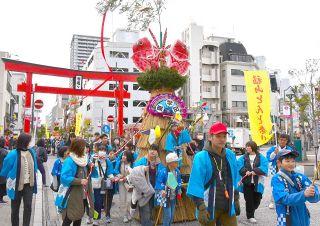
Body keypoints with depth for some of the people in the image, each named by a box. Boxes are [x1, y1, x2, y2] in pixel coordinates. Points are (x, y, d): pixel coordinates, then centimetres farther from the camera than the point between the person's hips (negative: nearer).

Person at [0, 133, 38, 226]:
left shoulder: (31, 152, -4)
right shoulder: (13, 154, -18)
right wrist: (10, 179, 8)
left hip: (29, 184, 3)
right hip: (17, 185, -3)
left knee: (28, 206, 0)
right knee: (15, 207, 13)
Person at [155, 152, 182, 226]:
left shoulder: (177, 171, -3)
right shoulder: (163, 172, -22)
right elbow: (158, 185, -17)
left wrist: (179, 192, 9)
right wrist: (162, 192, -30)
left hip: (173, 197, 6)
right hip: (166, 197, -6)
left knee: (172, 215, 16)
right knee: (167, 215, -4)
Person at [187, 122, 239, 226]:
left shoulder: (230, 155, 4)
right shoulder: (201, 157, -14)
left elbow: (234, 180, 14)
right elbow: (196, 184, -17)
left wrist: (236, 199, 17)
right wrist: (201, 208, -20)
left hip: (228, 206, 5)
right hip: (209, 206, -5)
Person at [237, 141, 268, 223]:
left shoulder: (261, 157, 1)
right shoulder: (243, 157, 4)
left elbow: (264, 166, -14)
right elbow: (239, 165, -9)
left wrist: (255, 171, -27)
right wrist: (245, 171, -26)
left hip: (257, 183, 0)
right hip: (247, 182, 0)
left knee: (257, 200, 7)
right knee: (249, 200, 2)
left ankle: (251, 211, 36)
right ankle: (250, 216, 19)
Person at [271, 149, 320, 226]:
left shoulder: (300, 177, -1)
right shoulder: (276, 179, -11)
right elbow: (285, 199, -23)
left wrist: (312, 193, -30)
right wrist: (304, 194, -35)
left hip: (303, 220, 4)